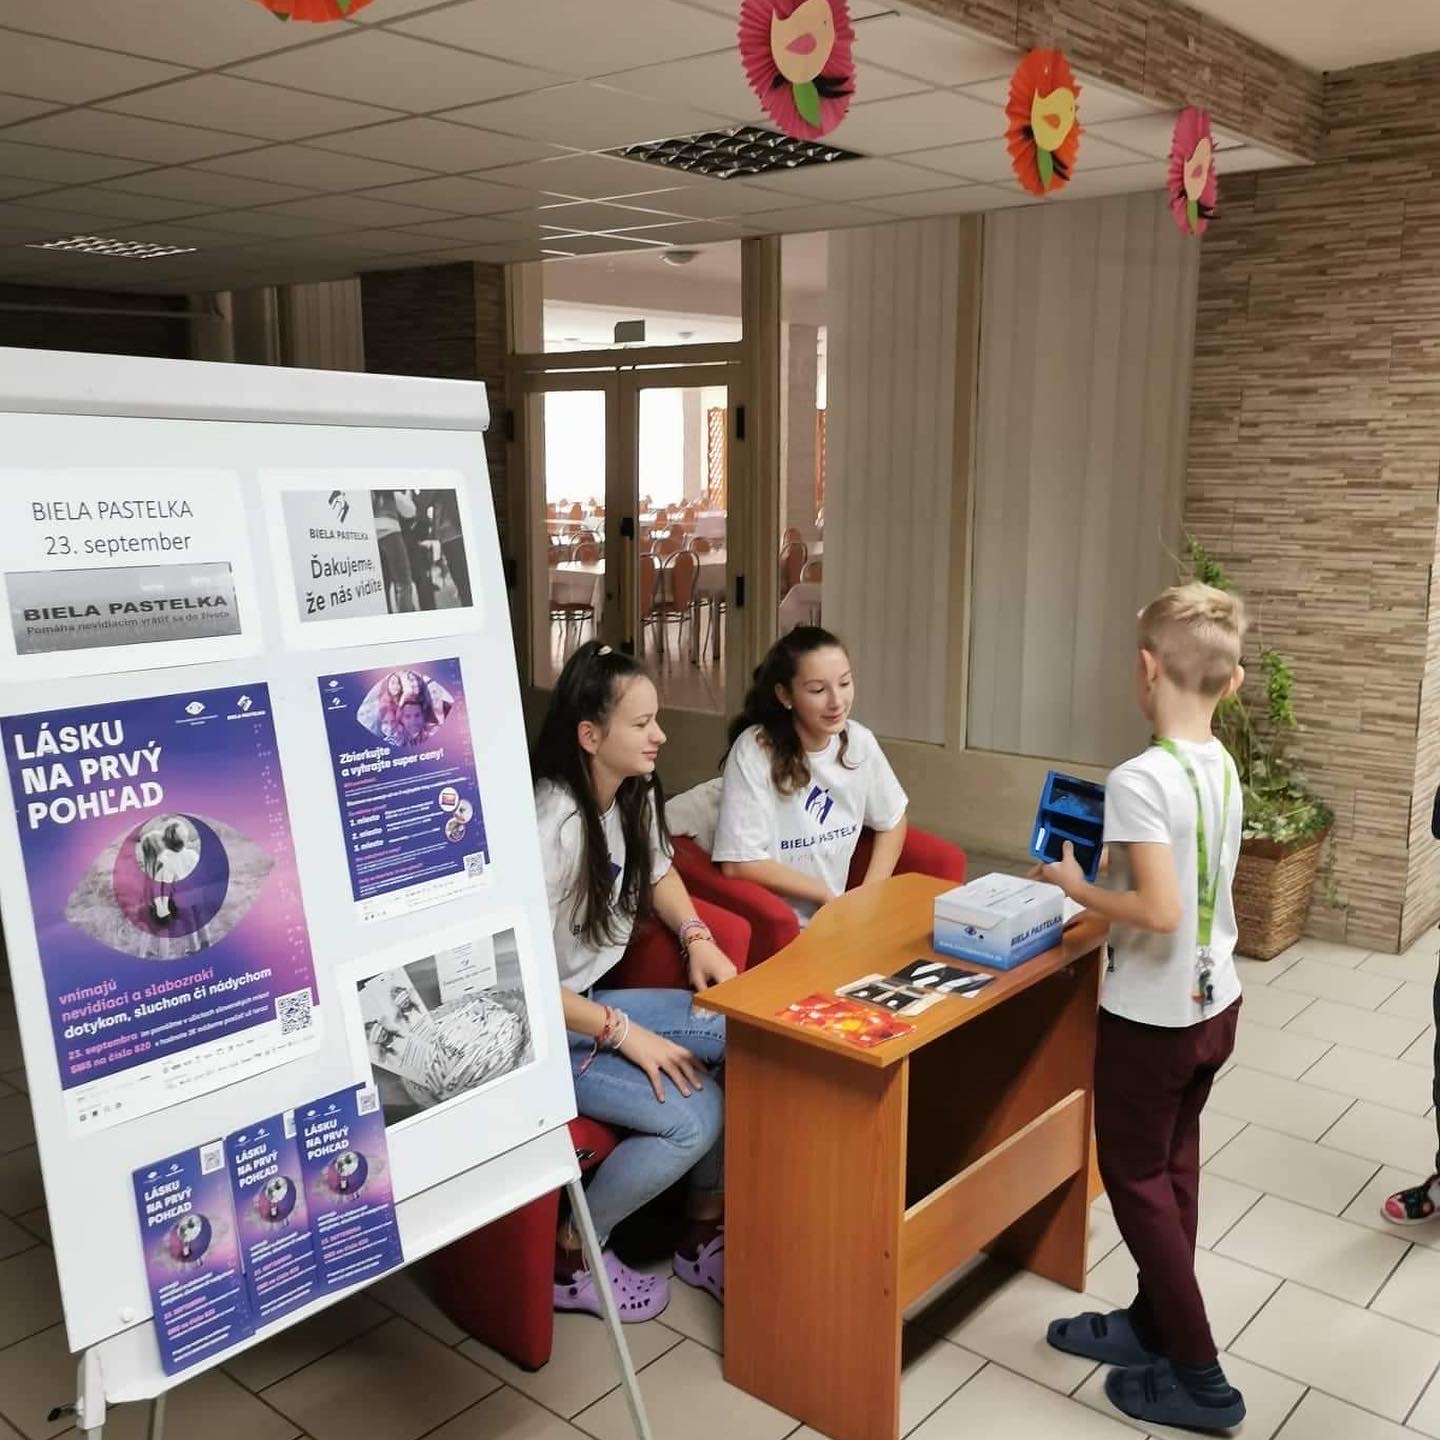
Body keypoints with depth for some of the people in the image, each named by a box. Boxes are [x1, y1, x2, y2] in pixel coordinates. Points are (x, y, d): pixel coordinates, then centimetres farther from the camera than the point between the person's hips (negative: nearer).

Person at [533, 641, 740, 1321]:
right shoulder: (552, 825, -28)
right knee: (694, 1117, -20)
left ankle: (703, 1233, 10)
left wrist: (697, 936, 1)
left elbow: (657, 873, 19)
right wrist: (625, 1034, -23)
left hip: (590, 999, 8)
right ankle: (568, 1256, 4)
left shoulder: (635, 792, -2)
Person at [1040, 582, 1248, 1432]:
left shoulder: (1140, 780, -25)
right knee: (1173, 1164, 21)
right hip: (1215, 1003, 8)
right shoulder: (1222, 767, 0)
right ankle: (1154, 1325, 37)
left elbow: (1160, 912, -30)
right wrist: (1112, 852, 12)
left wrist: (1075, 886, -16)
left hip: (1154, 1015, -8)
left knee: (1135, 1176, 8)